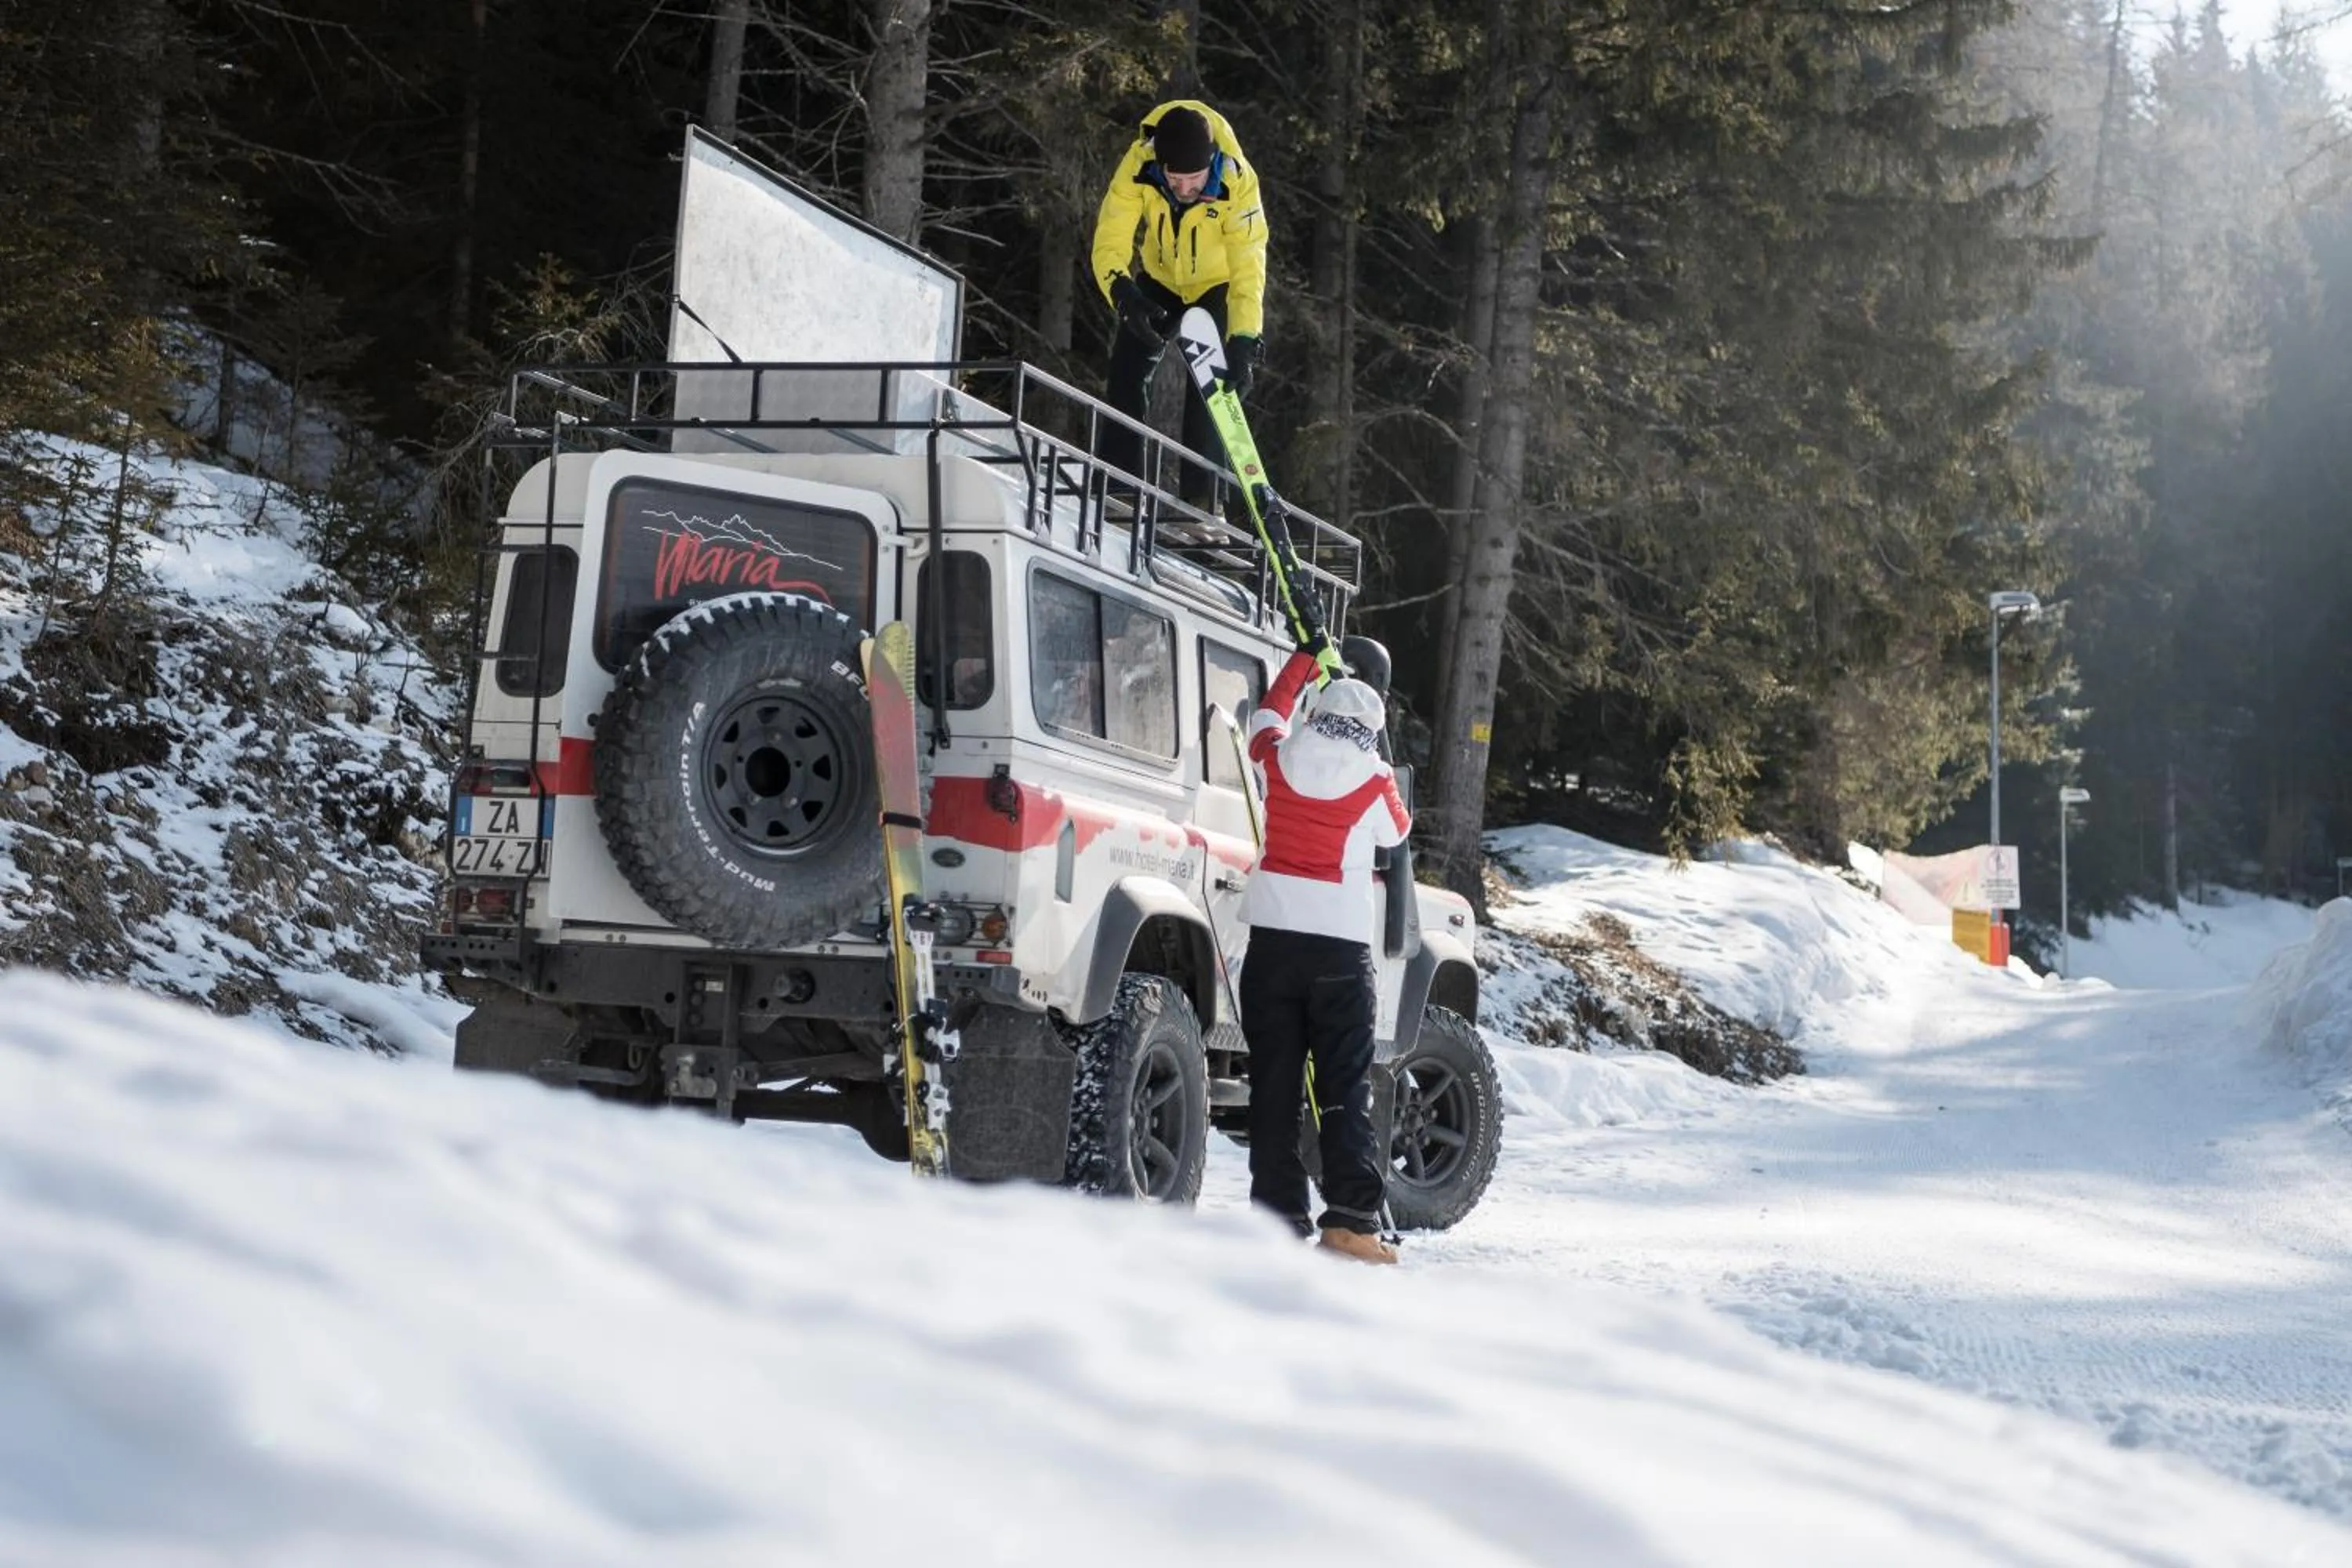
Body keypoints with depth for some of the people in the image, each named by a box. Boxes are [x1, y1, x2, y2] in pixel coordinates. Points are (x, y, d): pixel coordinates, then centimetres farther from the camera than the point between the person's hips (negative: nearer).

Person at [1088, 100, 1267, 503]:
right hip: (1161, 281, 3)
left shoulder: (1237, 181, -37)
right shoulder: (1137, 168, -32)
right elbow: (1110, 242, -32)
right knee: (1127, 370, -5)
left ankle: (1202, 495, -11)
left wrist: (1244, 342, -50)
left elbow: (1249, 267, -39)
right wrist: (1123, 293, -52)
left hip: (1219, 285, -2)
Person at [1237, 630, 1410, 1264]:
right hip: (1340, 945, -2)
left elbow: (1270, 712, 26)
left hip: (1272, 936, 2)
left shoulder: (1280, 759, 3)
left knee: (1274, 1081, 6)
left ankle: (1279, 1211, 4)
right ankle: (1352, 1216, -7)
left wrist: (1304, 659, 40)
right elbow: (1397, 832, 19)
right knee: (1345, 1087, 0)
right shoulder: (1373, 782, -3)